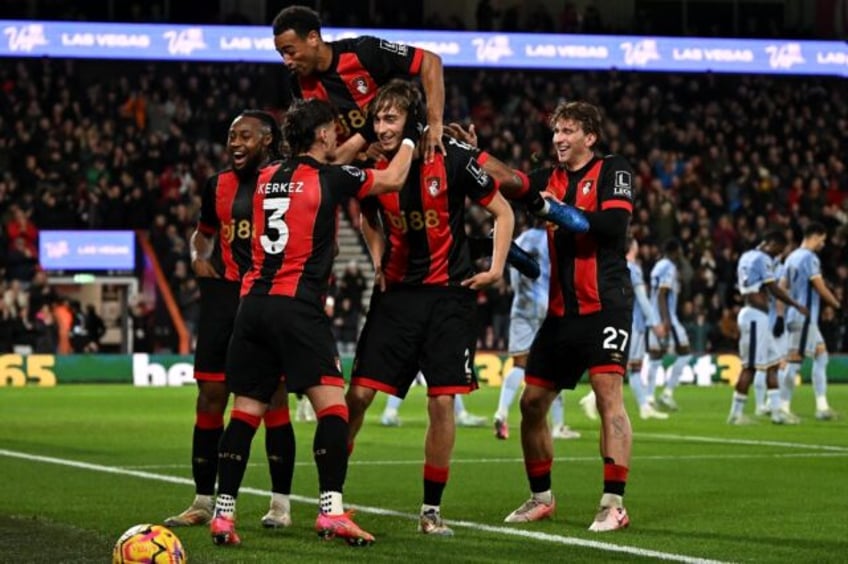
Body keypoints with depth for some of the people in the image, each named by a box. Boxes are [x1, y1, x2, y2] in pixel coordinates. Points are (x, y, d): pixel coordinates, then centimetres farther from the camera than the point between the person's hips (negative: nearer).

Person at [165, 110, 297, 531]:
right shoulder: (218, 185, 14)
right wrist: (199, 255, 10)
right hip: (222, 292, 5)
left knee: (272, 396, -3)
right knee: (210, 396, 4)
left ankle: (281, 503, 4)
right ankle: (203, 501, 12)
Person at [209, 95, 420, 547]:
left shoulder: (267, 178, 16)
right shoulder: (329, 179, -1)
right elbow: (392, 179, 12)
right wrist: (409, 137, 30)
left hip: (253, 303, 6)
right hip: (297, 307, -6)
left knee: (246, 409, 7)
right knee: (333, 403, -5)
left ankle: (223, 514, 4)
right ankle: (331, 511, -14)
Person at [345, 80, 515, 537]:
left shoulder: (453, 160, -11)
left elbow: (502, 212, 1)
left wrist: (495, 268, -7)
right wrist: (378, 260, 9)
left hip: (449, 295, -3)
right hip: (396, 292, 3)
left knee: (442, 402, -5)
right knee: (359, 393, -4)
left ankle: (432, 509, 7)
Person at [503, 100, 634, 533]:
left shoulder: (612, 171, 0)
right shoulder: (550, 180, 15)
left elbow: (614, 224, -14)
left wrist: (563, 212, -19)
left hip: (604, 304, -6)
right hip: (562, 310, 7)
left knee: (608, 393, -16)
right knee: (531, 402, 8)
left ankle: (614, 504, -16)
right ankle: (541, 497, 22)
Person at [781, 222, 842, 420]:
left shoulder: (792, 257, 14)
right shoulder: (809, 258, -13)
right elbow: (821, 289, -15)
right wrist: (838, 305, -1)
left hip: (794, 314, 10)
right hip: (804, 317, -10)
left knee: (821, 356, 11)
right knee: (794, 360, -6)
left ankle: (822, 406, 8)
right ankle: (784, 408, -4)